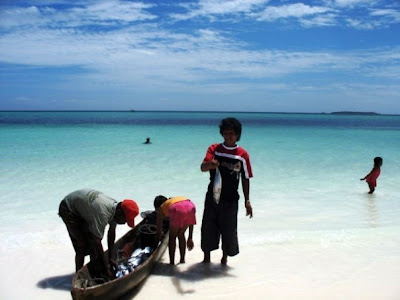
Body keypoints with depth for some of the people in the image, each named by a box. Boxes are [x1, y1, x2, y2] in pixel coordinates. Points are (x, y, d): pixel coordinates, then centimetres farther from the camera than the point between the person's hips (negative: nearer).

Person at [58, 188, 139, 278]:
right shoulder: (102, 213, -39)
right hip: (68, 209, -8)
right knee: (82, 247, -10)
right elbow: (97, 242, -34)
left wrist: (110, 258, 2)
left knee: (92, 242, 8)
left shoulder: (115, 206, -14)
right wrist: (106, 268, -27)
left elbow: (111, 233, -2)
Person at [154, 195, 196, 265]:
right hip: (191, 206, 5)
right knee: (181, 235, 24)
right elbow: (191, 222, 37)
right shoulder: (174, 199, 41)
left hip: (177, 209, -4)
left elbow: (158, 232, 30)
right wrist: (190, 238, 40)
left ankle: (172, 263, 14)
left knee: (172, 236, 16)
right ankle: (182, 261, 27)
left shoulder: (161, 208, 29)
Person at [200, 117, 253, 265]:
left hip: (230, 199, -1)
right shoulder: (214, 149, 0)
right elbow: (202, 167, -13)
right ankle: (206, 257, 25)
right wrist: (210, 164, -37)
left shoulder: (243, 154, -1)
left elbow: (245, 179, 3)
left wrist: (247, 201, -1)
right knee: (208, 226, 8)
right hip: (212, 196, 1)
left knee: (229, 228, 6)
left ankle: (225, 257, 27)